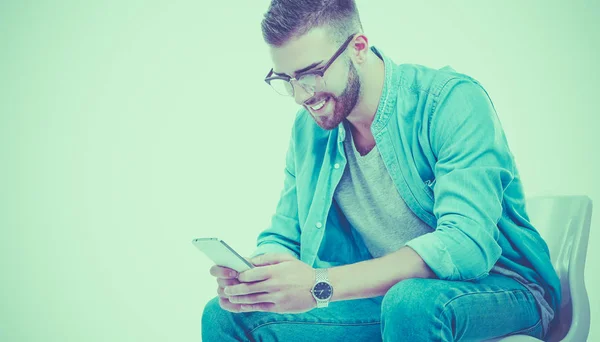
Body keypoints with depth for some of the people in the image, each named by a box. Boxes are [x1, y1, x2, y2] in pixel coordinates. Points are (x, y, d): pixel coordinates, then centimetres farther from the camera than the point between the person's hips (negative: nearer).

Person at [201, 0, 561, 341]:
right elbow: (282, 237, 8)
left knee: (410, 301, -39)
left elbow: (467, 243, -30)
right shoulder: (308, 129, 1)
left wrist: (321, 285, -39)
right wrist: (252, 280, -18)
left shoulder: (453, 100, -19)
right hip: (386, 297, 5)